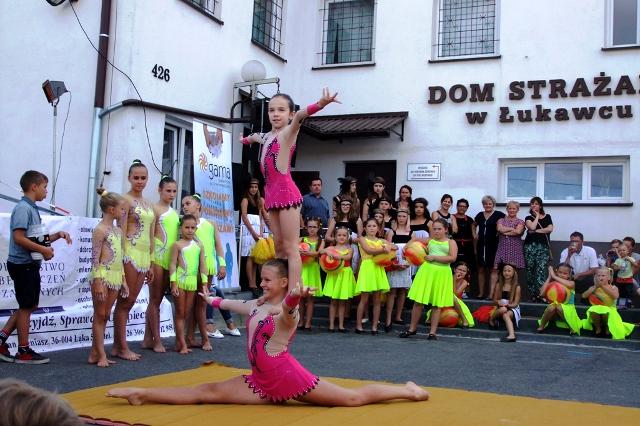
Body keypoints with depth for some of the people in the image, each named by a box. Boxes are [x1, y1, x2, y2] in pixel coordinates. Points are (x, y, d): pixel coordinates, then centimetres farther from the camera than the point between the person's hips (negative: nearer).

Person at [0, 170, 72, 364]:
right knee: (26, 307, 1)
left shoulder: (31, 209, 14)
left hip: (30, 265, 9)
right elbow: (18, 238, -24)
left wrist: (57, 235, 8)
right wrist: (44, 250, -19)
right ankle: (24, 351, 11)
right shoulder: (23, 208, -15)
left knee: (28, 306, 16)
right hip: (23, 264, -9)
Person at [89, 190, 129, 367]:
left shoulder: (118, 230, 14)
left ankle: (94, 353, 17)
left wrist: (123, 280, 15)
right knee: (99, 316, 0)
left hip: (115, 278, 8)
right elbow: (95, 258, -13)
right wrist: (98, 282, -18)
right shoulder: (100, 229, -9)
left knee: (105, 316, 10)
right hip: (103, 276, -8)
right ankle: (101, 355, 4)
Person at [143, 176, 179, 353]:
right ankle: (157, 340, 3)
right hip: (157, 256, -7)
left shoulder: (175, 213, 17)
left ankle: (148, 339, 16)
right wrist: (151, 259, -17)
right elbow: (150, 235, -10)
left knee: (157, 299, 10)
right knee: (155, 299, -1)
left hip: (170, 258, 7)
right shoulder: (155, 208, -5)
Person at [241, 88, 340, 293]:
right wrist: (246, 139, 65)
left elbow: (300, 116, -27)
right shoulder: (267, 136, 19)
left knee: (290, 248, -9)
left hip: (286, 192, -8)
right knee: (278, 246, 9)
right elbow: (254, 137, 44)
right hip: (272, 194, 8)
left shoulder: (288, 132, -4)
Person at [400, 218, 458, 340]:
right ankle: (412, 328, 13)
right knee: (419, 301, 1)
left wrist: (434, 258, -13)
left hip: (442, 274, -2)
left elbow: (452, 258, -12)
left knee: (437, 304, 4)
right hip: (427, 271, 2)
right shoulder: (429, 240, 9)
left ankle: (432, 332, 12)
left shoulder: (451, 242, 2)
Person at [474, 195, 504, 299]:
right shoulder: (479, 215, 12)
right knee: (481, 269, 8)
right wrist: (475, 234, 15)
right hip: (481, 245, 5)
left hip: (493, 245, -5)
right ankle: (481, 293, 15)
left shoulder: (498, 215, -3)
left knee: (493, 269, -5)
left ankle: (491, 294, -6)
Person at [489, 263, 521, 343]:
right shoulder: (499, 285, 6)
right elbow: (495, 300, 7)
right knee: (503, 309, -37)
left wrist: (507, 305, -24)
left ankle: (511, 335, -52)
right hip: (500, 308, 2)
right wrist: (498, 302, -17)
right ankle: (491, 318, -13)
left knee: (506, 315, -38)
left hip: (512, 309, -2)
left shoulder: (517, 287, -1)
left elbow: (515, 303, -5)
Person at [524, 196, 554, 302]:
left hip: (543, 246, -1)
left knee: (541, 270, -14)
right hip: (530, 246, 1)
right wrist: (537, 216, 5)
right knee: (530, 271, -3)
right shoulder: (528, 218, 14)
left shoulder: (547, 217, 16)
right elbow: (532, 227, -7)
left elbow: (550, 229, 0)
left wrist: (536, 231, -3)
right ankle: (533, 295, -1)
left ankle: (541, 294, -20)